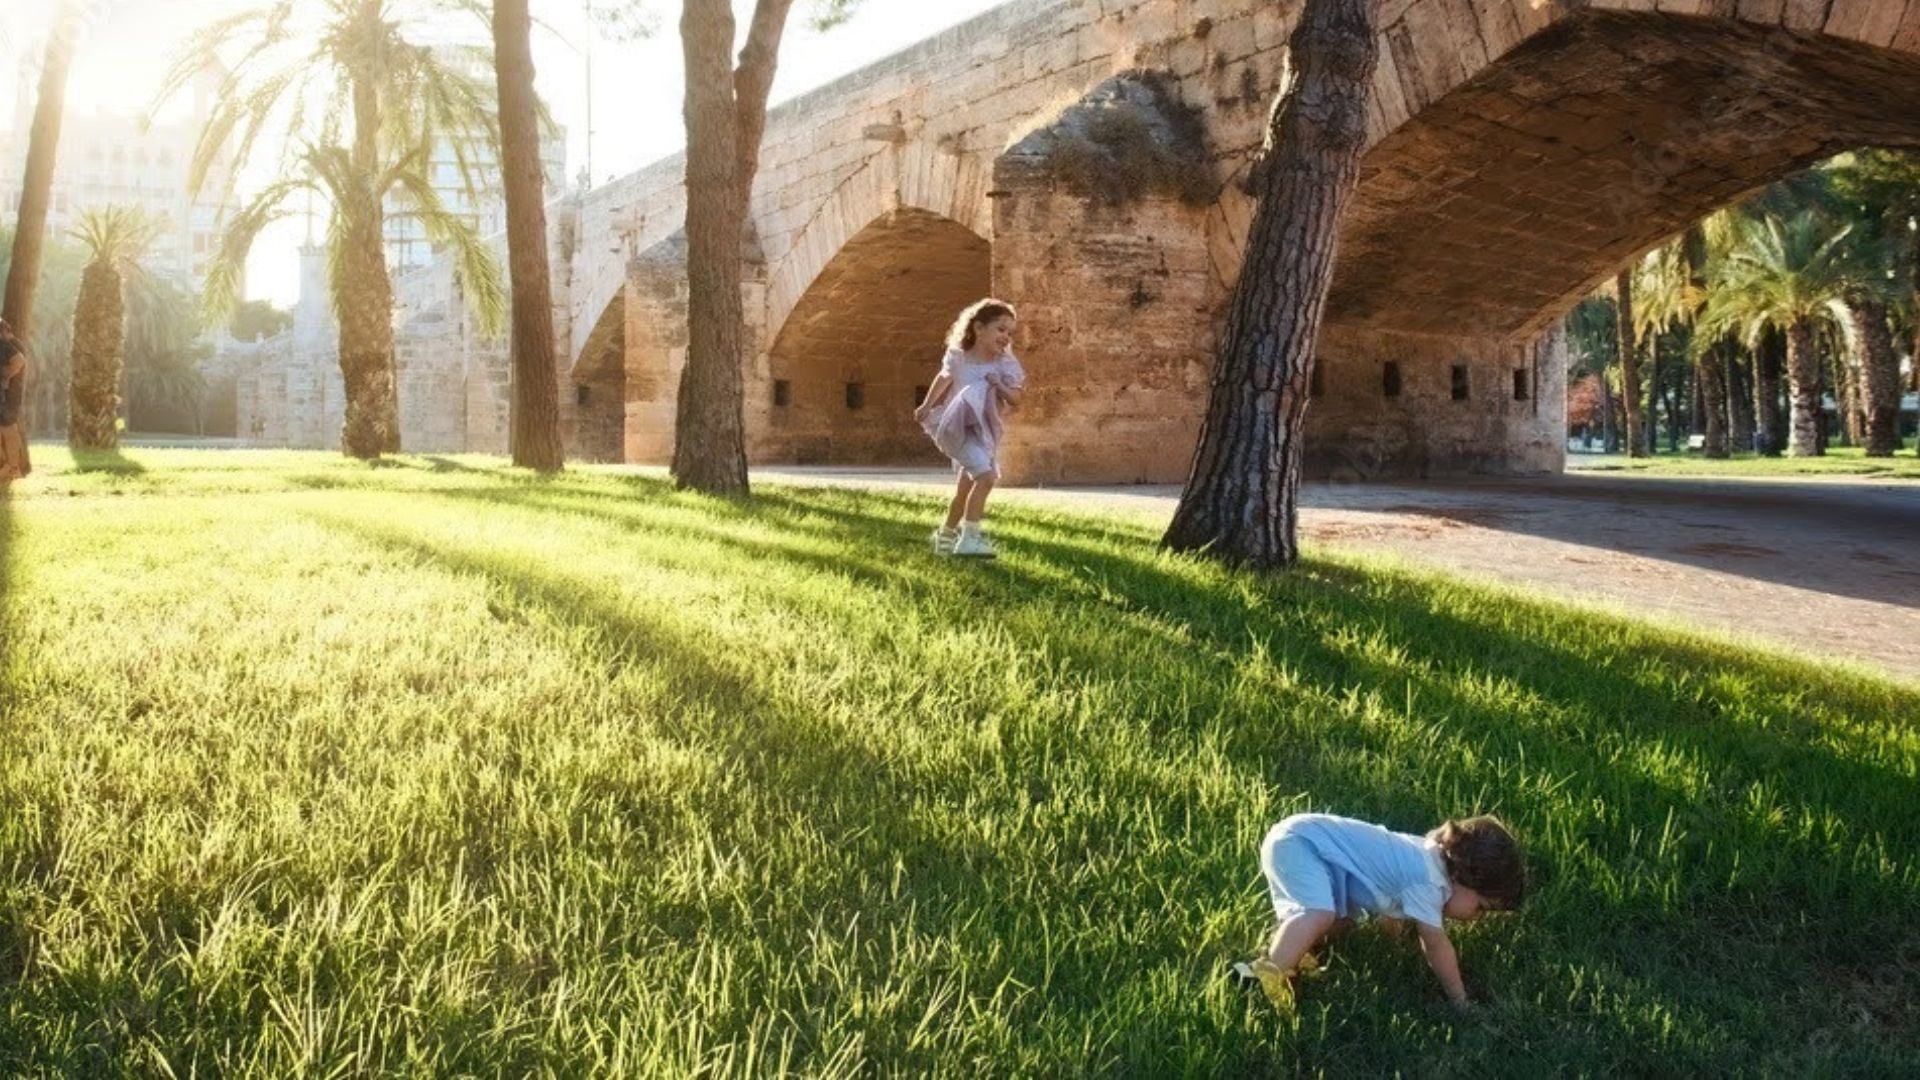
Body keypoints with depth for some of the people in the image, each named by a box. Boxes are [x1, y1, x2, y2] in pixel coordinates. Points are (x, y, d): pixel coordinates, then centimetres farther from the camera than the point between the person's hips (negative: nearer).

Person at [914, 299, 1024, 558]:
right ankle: (970, 537, -19)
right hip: (959, 428, -5)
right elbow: (944, 379, 12)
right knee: (986, 476, -24)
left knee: (965, 488, 18)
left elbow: (1015, 398, -5)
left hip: (984, 432, 5)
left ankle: (945, 535, 38)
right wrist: (927, 406, 18)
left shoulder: (1005, 364, -4)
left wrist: (999, 385, -21)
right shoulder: (958, 357, -7)